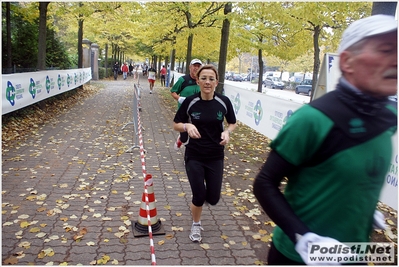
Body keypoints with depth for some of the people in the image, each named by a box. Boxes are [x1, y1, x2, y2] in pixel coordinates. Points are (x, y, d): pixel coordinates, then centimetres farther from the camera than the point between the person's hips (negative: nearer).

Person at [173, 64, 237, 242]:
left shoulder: (224, 101, -8)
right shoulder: (190, 102, -11)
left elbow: (232, 123, 7)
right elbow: (176, 124, 0)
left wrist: (227, 132, -16)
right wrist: (187, 126, -22)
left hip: (216, 156, 2)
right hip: (194, 156, -1)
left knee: (213, 198, 6)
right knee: (199, 196, -2)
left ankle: (204, 192, 45)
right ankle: (196, 224, 30)